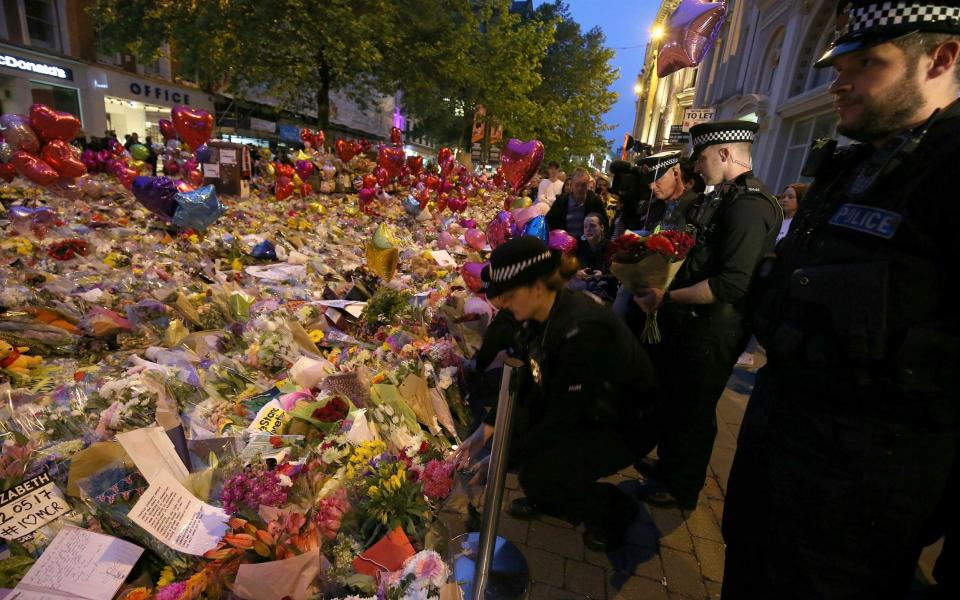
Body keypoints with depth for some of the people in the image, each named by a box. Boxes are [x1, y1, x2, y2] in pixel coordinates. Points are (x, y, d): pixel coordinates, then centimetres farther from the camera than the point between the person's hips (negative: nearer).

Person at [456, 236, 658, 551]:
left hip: (623, 426, -8)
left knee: (537, 476, -22)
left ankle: (614, 510, 8)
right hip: (582, 407, 8)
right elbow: (532, 384, 0)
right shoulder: (541, 313, -9)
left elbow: (561, 421, -28)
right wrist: (487, 430, -6)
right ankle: (546, 498, 18)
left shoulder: (581, 332, -35)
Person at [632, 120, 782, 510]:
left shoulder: (749, 204, -21)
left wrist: (667, 298, -22)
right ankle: (669, 464, 46)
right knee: (672, 398, 23)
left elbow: (731, 285, -28)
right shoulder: (726, 197, 10)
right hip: (693, 322, 9)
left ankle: (681, 489, 32)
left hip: (713, 331, -9)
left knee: (692, 409, 9)